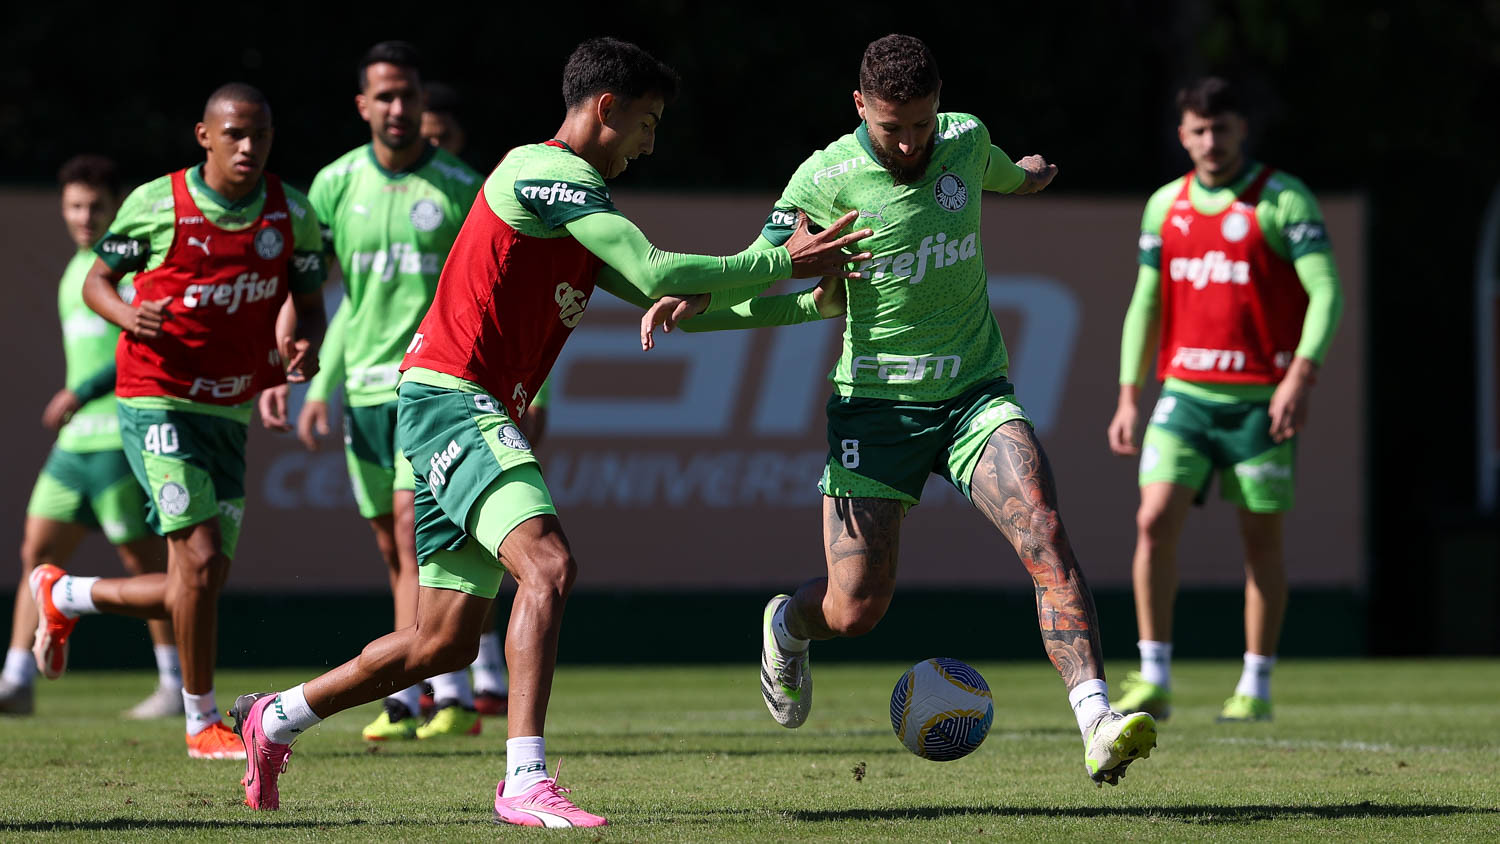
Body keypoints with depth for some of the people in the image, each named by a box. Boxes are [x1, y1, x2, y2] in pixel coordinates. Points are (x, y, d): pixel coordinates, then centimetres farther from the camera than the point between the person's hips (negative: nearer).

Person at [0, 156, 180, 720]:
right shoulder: (75, 271, 20)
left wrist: (82, 392, -21)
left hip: (121, 436, -8)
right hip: (75, 440, 8)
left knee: (142, 558, -4)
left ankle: (177, 684, 4)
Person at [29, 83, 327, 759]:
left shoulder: (293, 214, 2)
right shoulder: (155, 204, -8)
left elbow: (310, 304, 11)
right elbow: (98, 280, 4)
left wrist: (304, 347, -12)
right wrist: (130, 316, -18)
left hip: (229, 414, 5)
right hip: (157, 403, -5)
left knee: (197, 588, 7)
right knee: (200, 558, -16)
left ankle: (62, 596, 32)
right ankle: (202, 723, -1)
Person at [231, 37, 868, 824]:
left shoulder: (576, 200, 21)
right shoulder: (546, 172, -11)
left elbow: (666, 299, 18)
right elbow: (657, 276, -18)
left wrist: (790, 285, 5)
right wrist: (780, 264, -10)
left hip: (481, 415, 10)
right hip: (451, 398, -10)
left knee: (444, 642, 11)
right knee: (547, 564, -27)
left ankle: (273, 719, 28)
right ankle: (524, 782, -32)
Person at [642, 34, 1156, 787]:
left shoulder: (966, 139, 0)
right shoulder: (826, 179, -12)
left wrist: (1027, 176, 50)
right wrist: (687, 305, -28)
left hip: (976, 394, 3)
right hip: (876, 405, -3)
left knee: (1044, 534, -23)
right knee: (855, 608, -4)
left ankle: (1097, 723, -30)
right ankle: (786, 627, 34)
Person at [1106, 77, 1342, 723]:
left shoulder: (1283, 201, -5)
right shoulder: (1165, 204, 10)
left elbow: (1326, 292, -10)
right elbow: (1145, 302, 16)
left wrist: (1300, 377, -22)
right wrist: (1129, 396, 10)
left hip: (1259, 400, -4)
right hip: (1184, 394, 4)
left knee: (1260, 537, 2)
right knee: (1155, 520, -10)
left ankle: (1256, 688, 12)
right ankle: (1154, 681, -5)